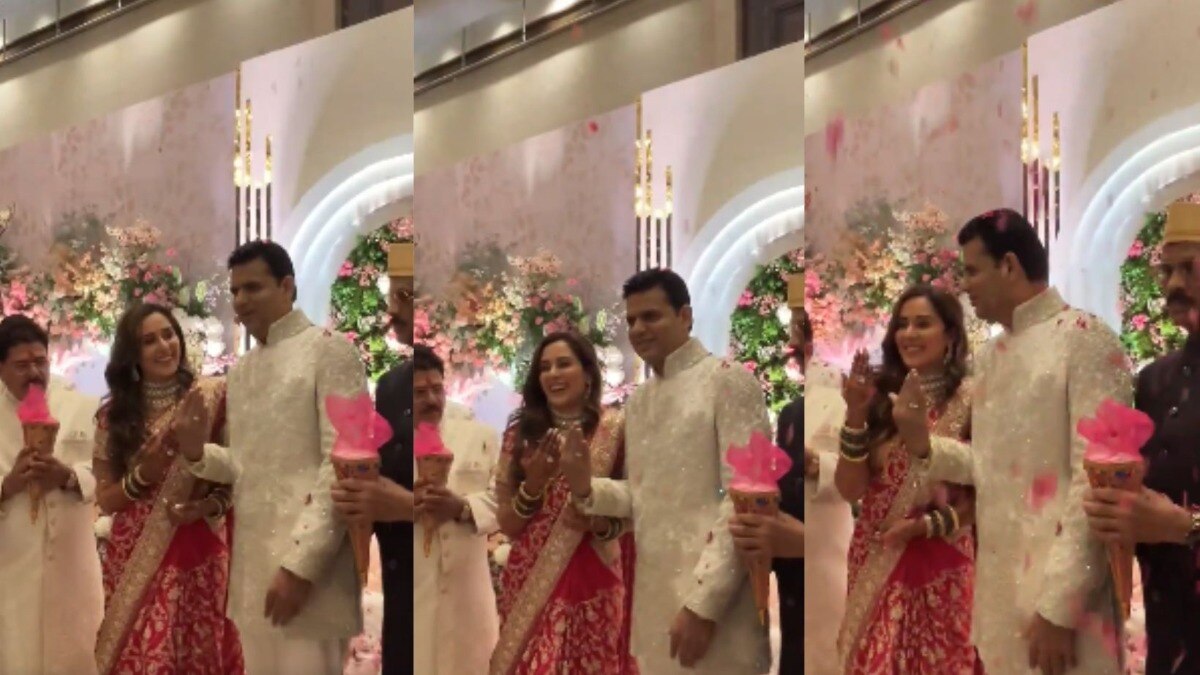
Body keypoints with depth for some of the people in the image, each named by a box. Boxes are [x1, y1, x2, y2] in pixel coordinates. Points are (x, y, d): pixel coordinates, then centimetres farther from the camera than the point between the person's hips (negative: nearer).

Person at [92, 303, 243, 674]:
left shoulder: (211, 398, 0)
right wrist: (142, 476, -11)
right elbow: (105, 499, 6)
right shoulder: (115, 414, 5)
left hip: (199, 554, -1)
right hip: (135, 559, 1)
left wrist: (211, 505, -16)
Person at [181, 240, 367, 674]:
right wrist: (197, 454, 0)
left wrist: (301, 564, -18)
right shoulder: (241, 371, 17)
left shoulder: (329, 351, -5)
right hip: (253, 564, 7)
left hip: (307, 565, -7)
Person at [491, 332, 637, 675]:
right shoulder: (522, 434, 5)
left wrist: (600, 524, -16)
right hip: (529, 584, 1)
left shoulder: (614, 431, -1)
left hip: (592, 582, -1)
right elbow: (507, 526, 5)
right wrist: (533, 484, -12)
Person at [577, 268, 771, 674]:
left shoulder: (728, 381, -7)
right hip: (653, 599, 7)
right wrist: (587, 490, -3)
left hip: (714, 603, -7)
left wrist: (704, 603, -18)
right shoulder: (638, 401, 16)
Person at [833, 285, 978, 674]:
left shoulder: (969, 402, -6)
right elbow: (850, 490, -5)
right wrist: (856, 416, -15)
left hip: (941, 566, -2)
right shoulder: (880, 398, 0)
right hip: (875, 562, 2)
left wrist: (929, 525, -15)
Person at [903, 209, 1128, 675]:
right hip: (999, 589, 7)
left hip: (1062, 595, -7)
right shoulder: (991, 356, 14)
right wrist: (925, 446, 1)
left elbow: (1097, 479, -16)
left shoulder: (1084, 340, -10)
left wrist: (1060, 606, -18)